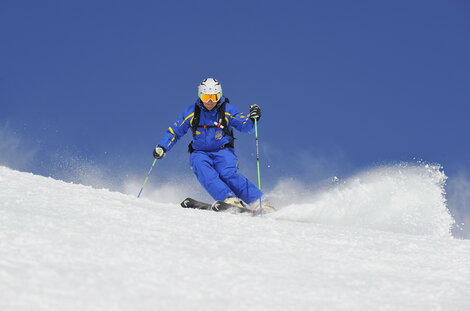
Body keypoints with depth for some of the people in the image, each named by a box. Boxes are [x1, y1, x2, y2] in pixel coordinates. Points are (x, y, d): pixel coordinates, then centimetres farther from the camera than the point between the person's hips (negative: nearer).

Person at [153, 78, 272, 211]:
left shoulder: (227, 110, -2)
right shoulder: (192, 112, 1)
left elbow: (246, 126, -9)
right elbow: (174, 131, 8)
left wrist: (252, 118, -30)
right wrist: (162, 147, -4)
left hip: (222, 151, -1)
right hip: (200, 153, 1)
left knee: (228, 174, -29)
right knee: (204, 172, -32)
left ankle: (258, 202, -26)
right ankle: (229, 199, -47)